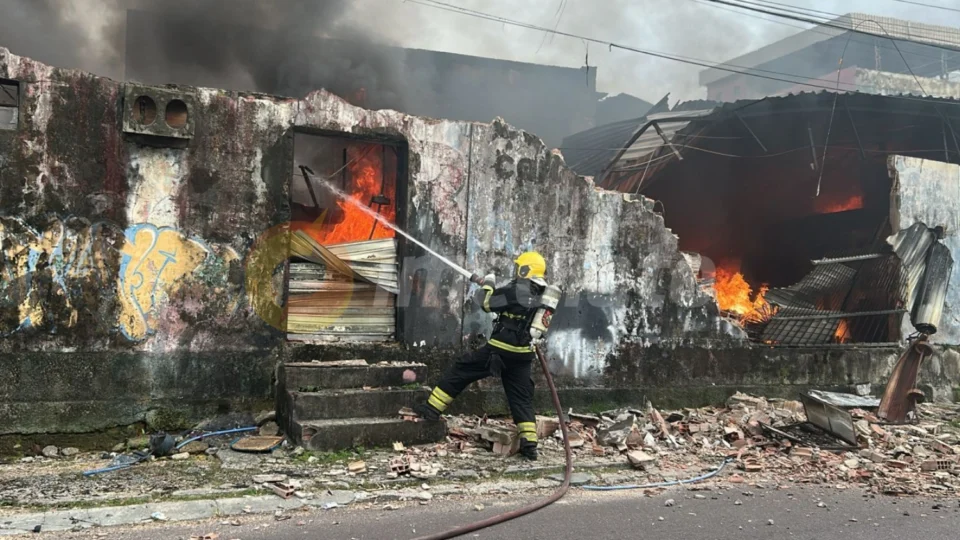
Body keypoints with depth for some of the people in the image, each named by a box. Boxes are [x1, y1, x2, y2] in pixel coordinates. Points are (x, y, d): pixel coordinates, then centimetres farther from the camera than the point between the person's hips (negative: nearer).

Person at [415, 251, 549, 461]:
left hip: (499, 349, -6)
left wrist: (488, 284, 10)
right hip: (522, 356, 7)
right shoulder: (544, 295, 9)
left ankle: (432, 409, 9)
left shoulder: (518, 289, -14)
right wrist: (497, 288, 18)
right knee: (522, 399, 10)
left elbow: (487, 302, -7)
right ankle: (529, 444, 2)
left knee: (460, 370, 7)